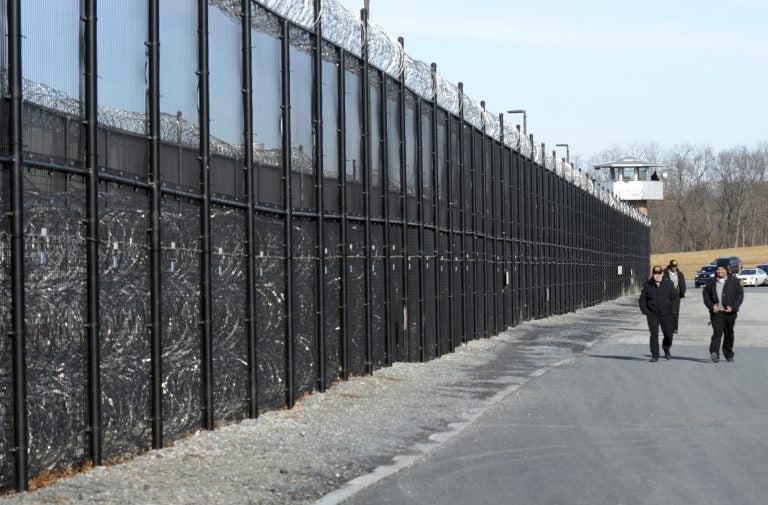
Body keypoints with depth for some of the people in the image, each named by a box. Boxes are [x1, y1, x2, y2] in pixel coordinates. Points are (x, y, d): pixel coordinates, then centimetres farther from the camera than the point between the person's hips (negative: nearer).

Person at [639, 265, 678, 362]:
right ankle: (655, 355, -5)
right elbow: (642, 299, 8)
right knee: (654, 334, -10)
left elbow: (674, 297, 9)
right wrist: (644, 310, -4)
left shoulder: (668, 284, 1)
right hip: (652, 314, -1)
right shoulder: (647, 285, 0)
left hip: (666, 314, 1)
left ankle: (666, 350, 35)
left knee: (668, 334, 7)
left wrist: (671, 308, -2)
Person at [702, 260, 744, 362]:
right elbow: (706, 294, 9)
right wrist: (711, 306, -6)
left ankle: (728, 354, 23)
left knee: (729, 334, 9)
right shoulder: (711, 282, 7)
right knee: (717, 332, -16)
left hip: (730, 312, 1)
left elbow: (740, 295, 3)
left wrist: (733, 307, -9)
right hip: (716, 312, -1)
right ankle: (714, 353, -24)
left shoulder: (734, 281, 4)